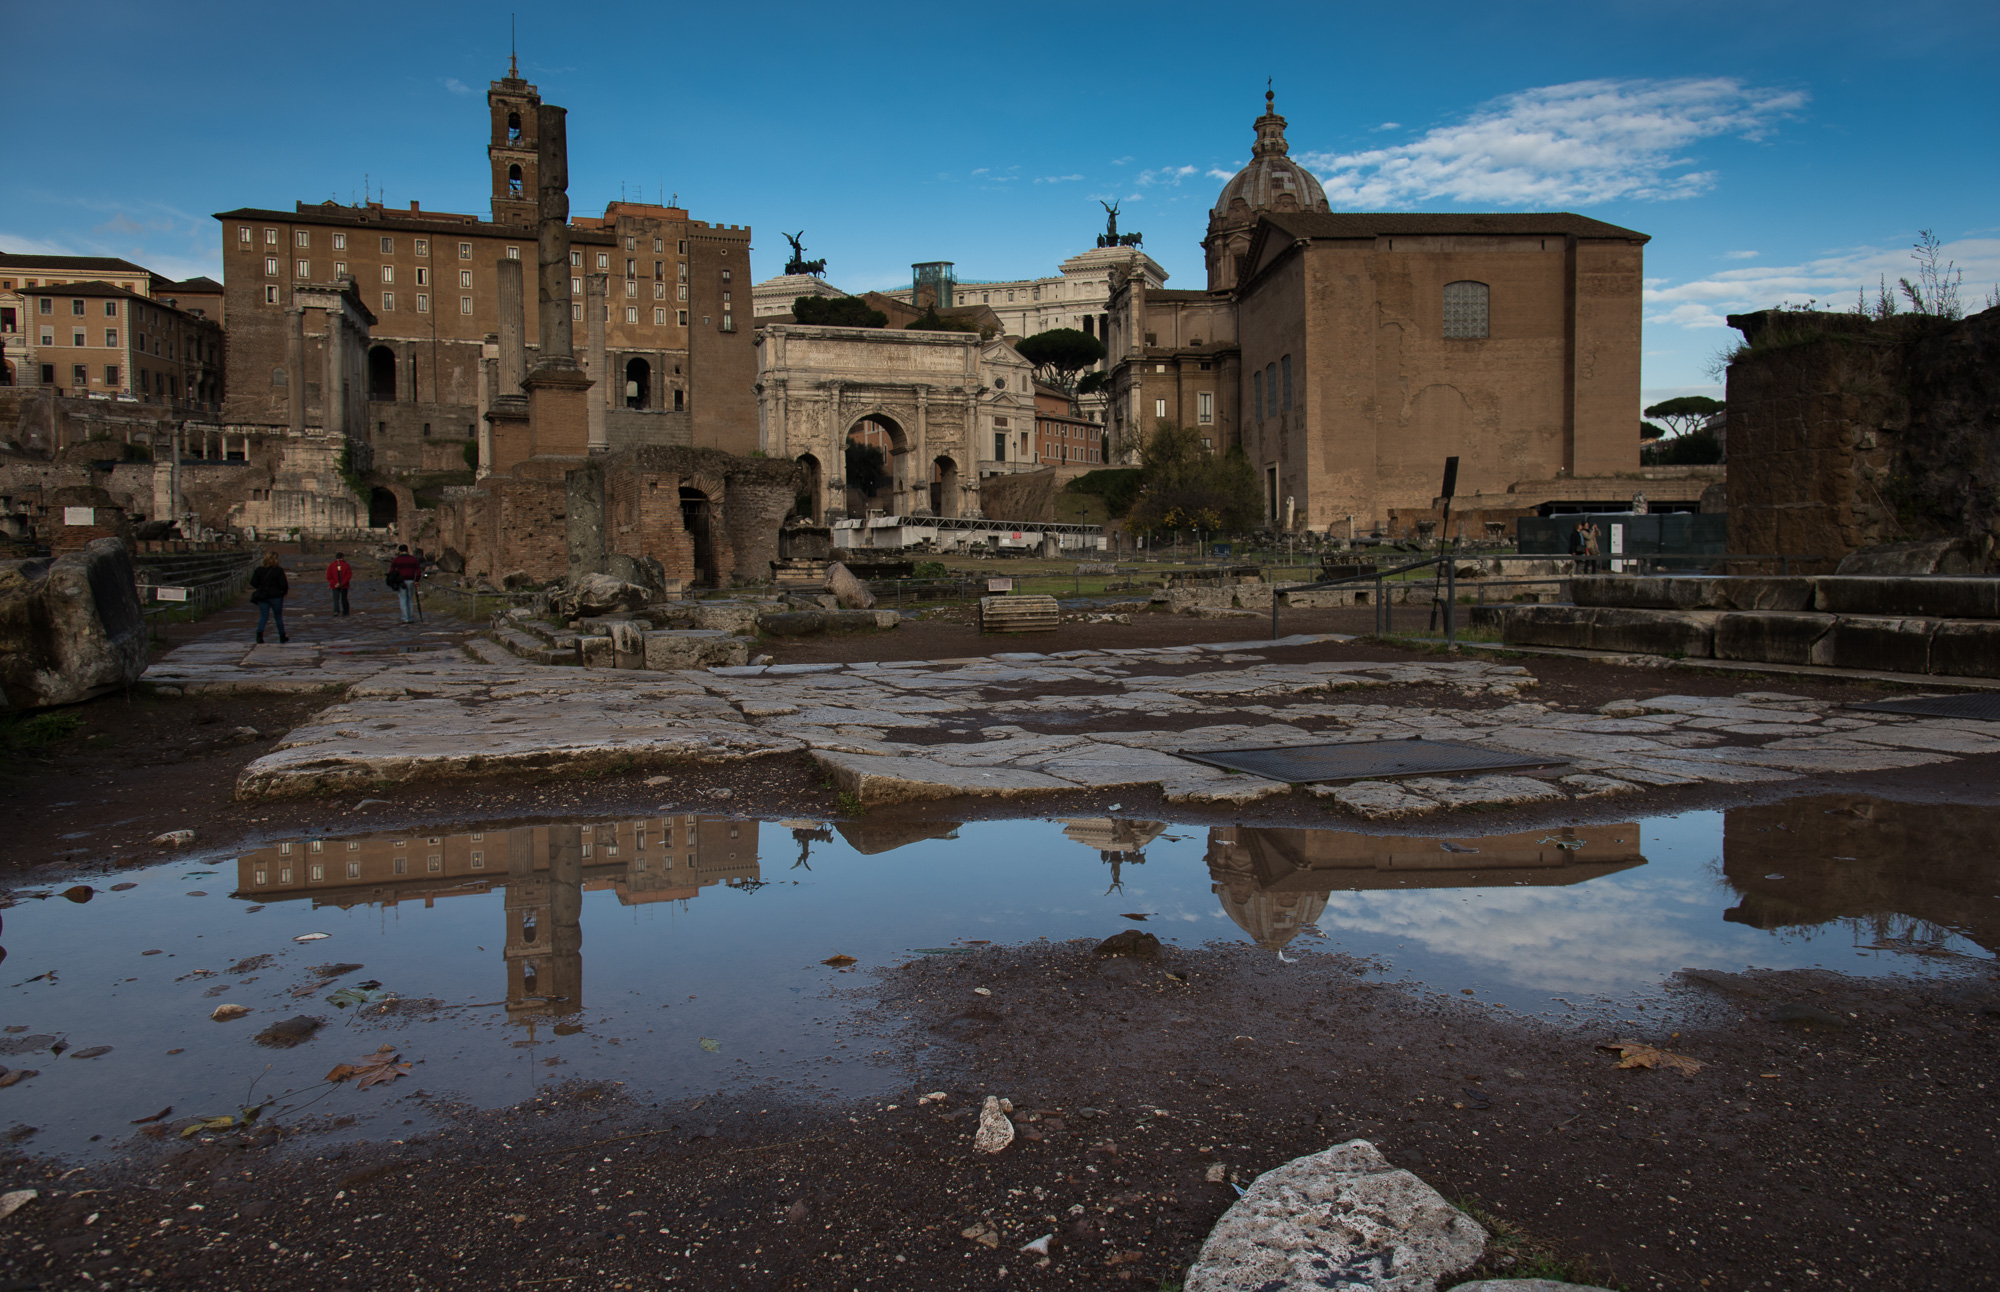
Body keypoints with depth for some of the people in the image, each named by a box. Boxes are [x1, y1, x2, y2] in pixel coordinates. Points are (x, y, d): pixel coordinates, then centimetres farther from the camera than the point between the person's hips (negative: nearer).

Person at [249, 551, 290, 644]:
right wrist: (284, 591, 6)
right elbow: (283, 584, -14)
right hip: (275, 597, -2)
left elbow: (253, 583, 0)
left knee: (264, 616, 4)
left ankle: (259, 633, -22)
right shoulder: (278, 570, -11)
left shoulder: (259, 570, 0)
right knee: (278, 617, 11)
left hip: (262, 596, 2)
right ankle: (282, 638, 21)